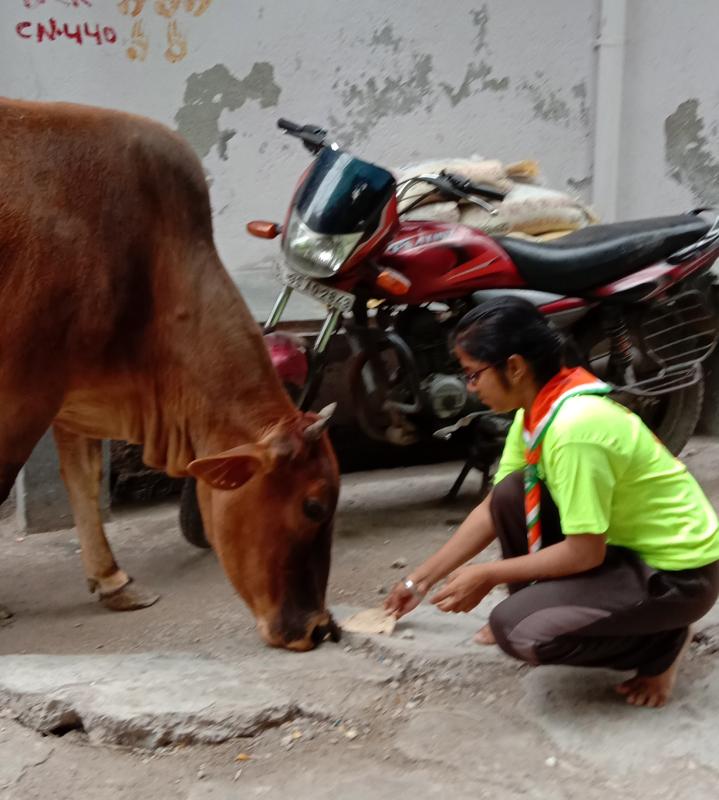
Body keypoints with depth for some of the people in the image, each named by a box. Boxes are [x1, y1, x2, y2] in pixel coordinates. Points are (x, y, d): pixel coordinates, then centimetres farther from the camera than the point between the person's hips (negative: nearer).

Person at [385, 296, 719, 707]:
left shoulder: (575, 427, -30)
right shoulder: (537, 409, -1)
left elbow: (585, 552, -25)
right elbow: (492, 511, 7)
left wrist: (487, 575, -13)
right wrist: (421, 579, 10)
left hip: (677, 570, -8)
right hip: (623, 541, 8)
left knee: (517, 630, -21)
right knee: (511, 493, -4)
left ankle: (662, 643, 0)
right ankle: (534, 609, 14)